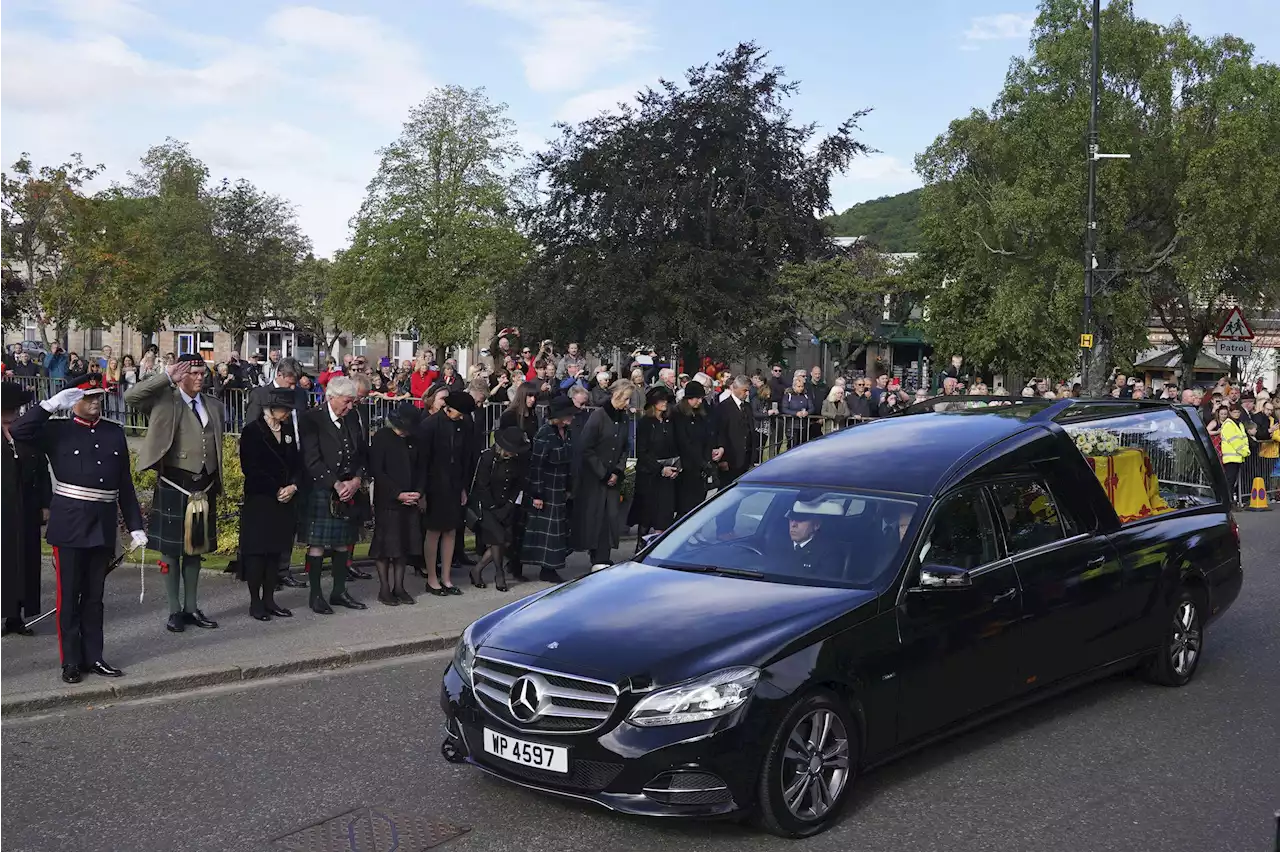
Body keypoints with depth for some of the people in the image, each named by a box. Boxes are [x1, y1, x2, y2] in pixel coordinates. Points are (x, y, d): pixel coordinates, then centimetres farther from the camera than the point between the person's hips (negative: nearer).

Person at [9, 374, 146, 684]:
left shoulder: (115, 433, 9)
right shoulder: (57, 431, 0)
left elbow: (125, 485, 10)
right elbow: (17, 431, -17)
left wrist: (135, 525, 7)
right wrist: (51, 404, -19)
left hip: (103, 527, 3)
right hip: (69, 525, -3)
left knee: (94, 596, 11)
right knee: (69, 595, 3)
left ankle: (93, 657, 18)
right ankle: (71, 661, 11)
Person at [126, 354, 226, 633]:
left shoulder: (214, 406, 11)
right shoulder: (165, 401, -5)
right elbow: (131, 396, -21)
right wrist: (167, 377, -21)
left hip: (205, 488, 5)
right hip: (174, 487, -5)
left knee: (196, 548, 14)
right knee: (172, 550, 3)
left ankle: (191, 608, 23)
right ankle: (175, 611, 12)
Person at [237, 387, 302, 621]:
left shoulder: (287, 430, 11)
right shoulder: (252, 431, -8)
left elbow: (297, 463, 11)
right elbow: (250, 468, -13)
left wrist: (293, 486, -7)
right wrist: (276, 490, -14)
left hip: (284, 500, 6)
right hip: (259, 500, -6)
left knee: (276, 550, 8)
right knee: (257, 551, -1)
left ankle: (269, 599, 16)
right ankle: (255, 602, 6)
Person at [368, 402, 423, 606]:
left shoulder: (413, 440, 11)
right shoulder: (382, 438, -6)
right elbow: (376, 471, -10)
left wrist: (418, 493, -2)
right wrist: (398, 494, -14)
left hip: (410, 501, 5)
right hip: (387, 502, -5)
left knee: (405, 544, 7)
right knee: (385, 545, -1)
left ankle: (399, 587, 15)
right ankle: (384, 588, 7)